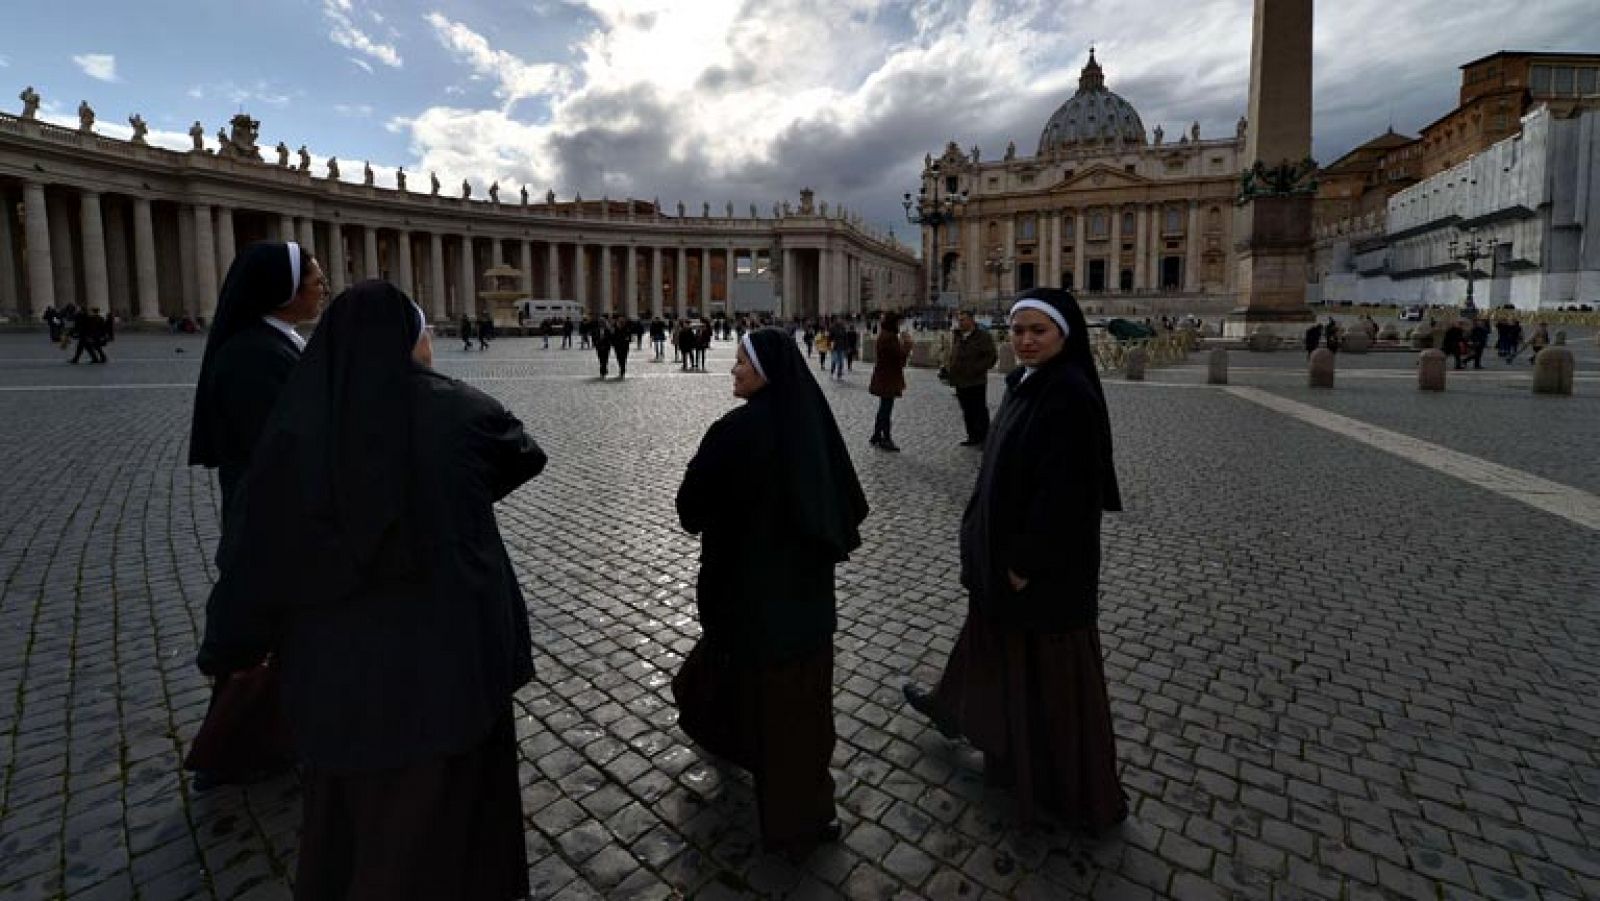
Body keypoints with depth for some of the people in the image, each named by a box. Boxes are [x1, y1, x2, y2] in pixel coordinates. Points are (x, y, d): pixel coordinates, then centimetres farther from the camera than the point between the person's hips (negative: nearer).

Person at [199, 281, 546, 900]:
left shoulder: (294, 428, -7)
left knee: (344, 829, 26)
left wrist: (228, 651, 16)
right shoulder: (459, 412, -10)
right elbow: (527, 454, 10)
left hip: (340, 673, 2)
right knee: (439, 833, 20)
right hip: (450, 660, -1)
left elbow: (256, 556, -1)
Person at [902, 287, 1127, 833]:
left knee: (1050, 665, 6)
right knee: (992, 632, 27)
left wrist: (1028, 561, -21)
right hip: (1005, 543, 9)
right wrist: (986, 540, 15)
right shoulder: (1028, 383, 6)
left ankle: (1074, 787, 26)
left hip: (1048, 559, -9)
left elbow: (1064, 486, -26)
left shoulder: (1070, 394, -23)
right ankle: (957, 708, 52)